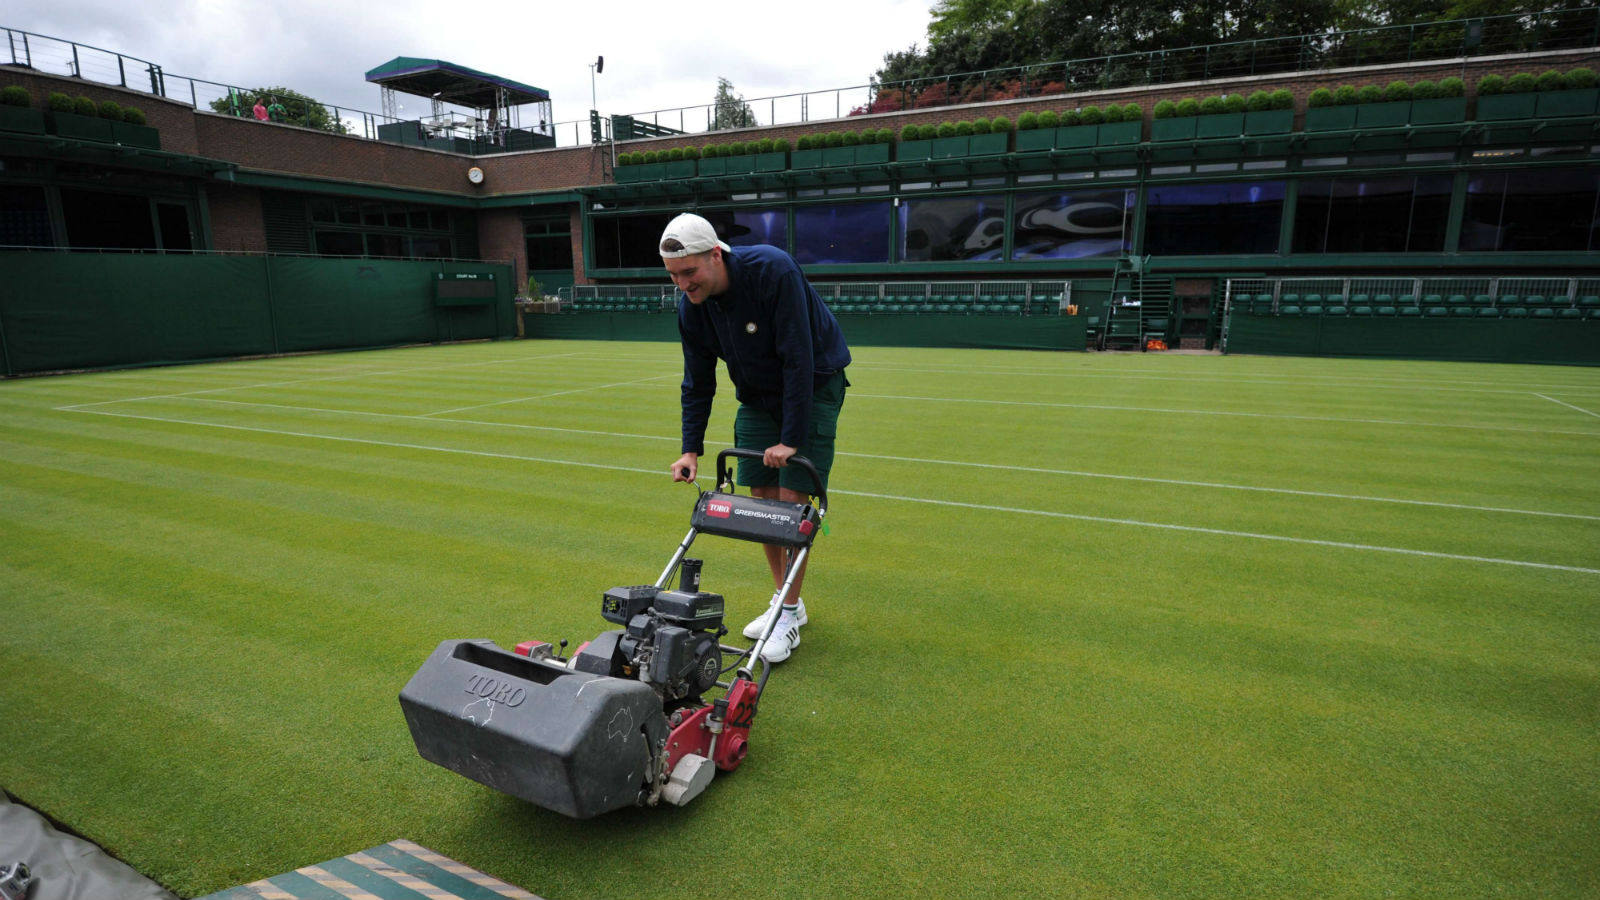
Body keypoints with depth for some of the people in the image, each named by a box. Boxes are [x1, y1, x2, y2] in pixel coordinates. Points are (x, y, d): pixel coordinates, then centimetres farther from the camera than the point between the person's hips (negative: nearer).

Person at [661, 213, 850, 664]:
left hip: (814, 386, -6)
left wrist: (792, 438, -29)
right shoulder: (691, 306, -9)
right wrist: (691, 448, -6)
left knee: (792, 496, -11)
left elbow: (798, 360, -30)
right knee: (761, 496, 3)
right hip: (757, 394, 6)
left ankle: (789, 616, 1)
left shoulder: (773, 270, -30)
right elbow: (697, 383, 1)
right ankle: (786, 601, 19)